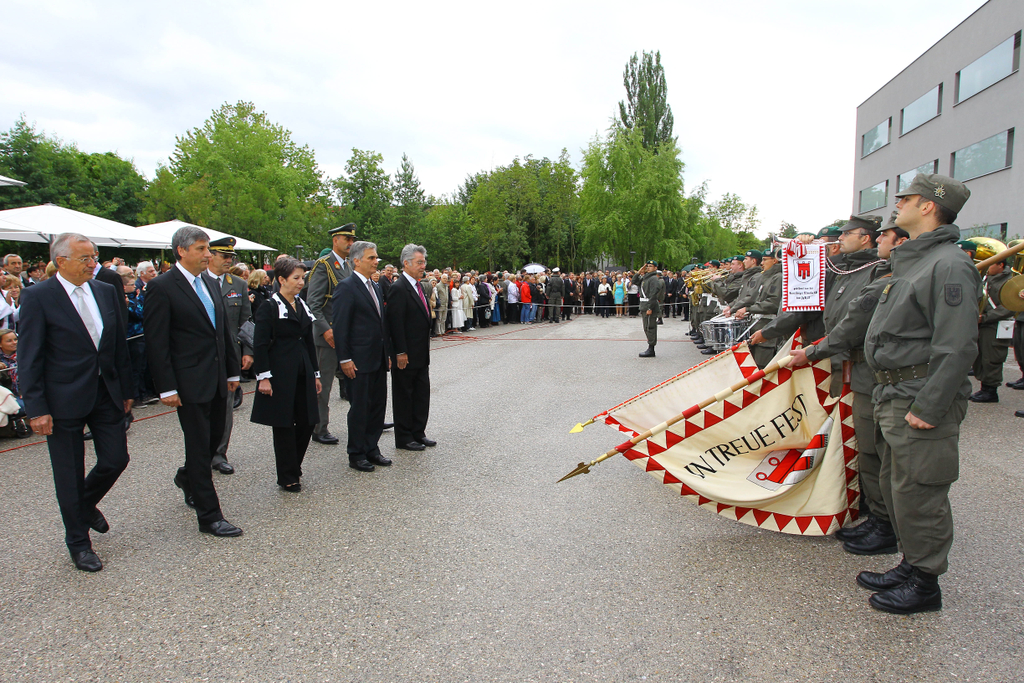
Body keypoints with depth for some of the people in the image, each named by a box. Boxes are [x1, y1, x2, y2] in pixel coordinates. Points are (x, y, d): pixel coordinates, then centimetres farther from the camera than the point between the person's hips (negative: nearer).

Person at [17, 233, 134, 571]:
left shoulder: (107, 292, 6)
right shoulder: (37, 297, -9)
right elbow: (29, 359, -9)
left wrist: (126, 390, 11)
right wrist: (37, 408, -12)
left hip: (106, 394, 5)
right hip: (65, 400, -4)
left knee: (116, 459, 9)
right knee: (70, 476, 7)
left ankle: (86, 504, 41)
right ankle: (78, 542, 25)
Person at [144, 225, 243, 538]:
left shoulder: (211, 283, 11)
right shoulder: (162, 287, -11)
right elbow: (156, 342, -13)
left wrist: (232, 370, 14)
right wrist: (166, 388, -16)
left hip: (217, 378, 7)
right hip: (190, 382, -7)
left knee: (215, 436, 17)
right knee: (199, 446, 0)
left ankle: (187, 478, 46)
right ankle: (209, 517, 10)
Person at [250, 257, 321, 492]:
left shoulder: (302, 306, 14)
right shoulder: (270, 307, -7)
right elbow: (260, 345, -11)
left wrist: (315, 374, 16)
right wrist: (263, 377, -16)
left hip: (302, 373, 7)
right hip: (281, 374, -6)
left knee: (307, 422, 6)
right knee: (284, 426, 2)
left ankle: (293, 466, 27)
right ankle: (288, 477, 15)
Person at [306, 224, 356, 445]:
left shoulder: (348, 267, 15)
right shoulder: (323, 265, -9)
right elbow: (313, 304, -14)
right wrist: (325, 330, -21)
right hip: (329, 335, -7)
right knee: (323, 383, 1)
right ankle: (319, 429, 11)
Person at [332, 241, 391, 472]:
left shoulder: (375, 287, 14)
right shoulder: (346, 287, -11)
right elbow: (339, 326, -14)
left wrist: (388, 353, 15)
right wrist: (345, 359, -17)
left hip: (378, 359, 8)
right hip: (359, 361, -8)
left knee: (378, 405, 12)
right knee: (359, 408, 2)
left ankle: (371, 449, 25)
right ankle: (356, 455, 14)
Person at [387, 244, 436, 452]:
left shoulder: (417, 286, 12)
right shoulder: (399, 288, -16)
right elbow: (396, 323, -20)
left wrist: (425, 351, 17)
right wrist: (400, 353, -21)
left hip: (421, 355, 9)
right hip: (406, 357, -9)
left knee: (422, 394, 14)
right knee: (404, 396, 4)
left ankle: (418, 433, 26)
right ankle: (404, 438, 14)